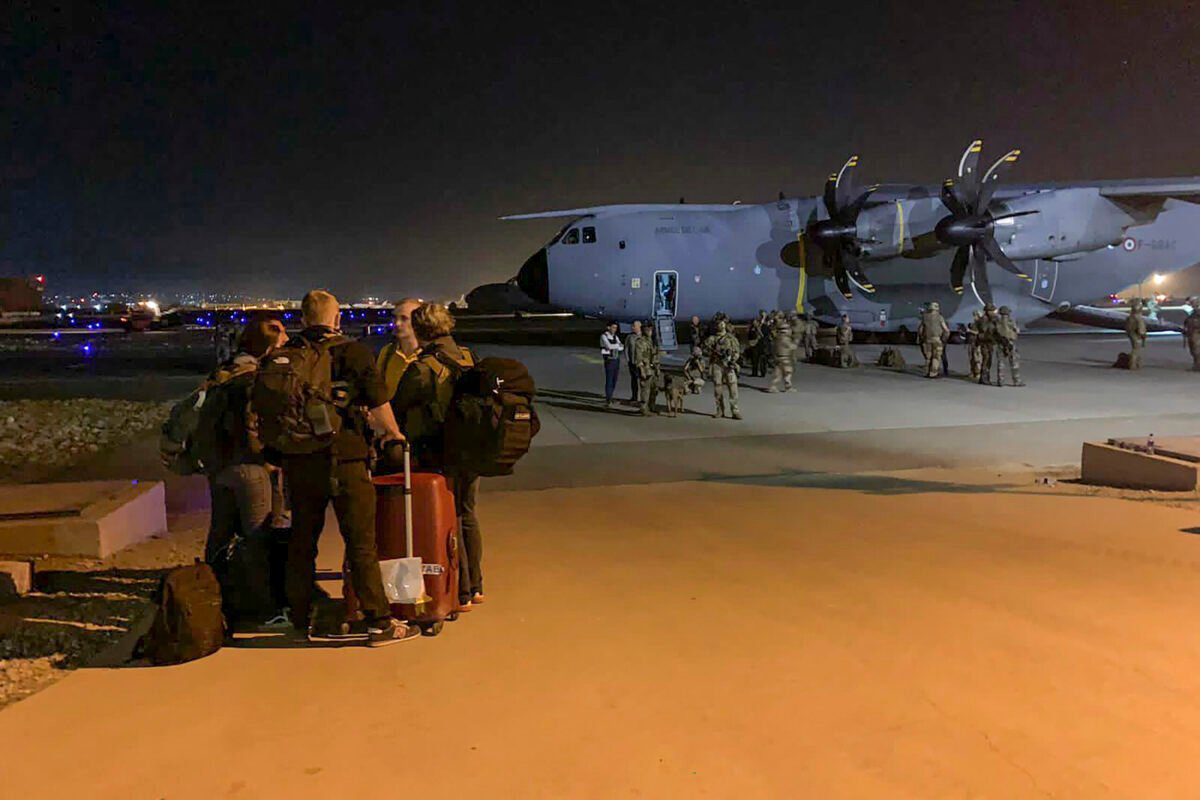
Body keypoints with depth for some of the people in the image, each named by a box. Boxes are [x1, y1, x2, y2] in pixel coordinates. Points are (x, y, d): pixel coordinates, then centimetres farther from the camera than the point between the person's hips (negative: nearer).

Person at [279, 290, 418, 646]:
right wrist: (393, 434, 10)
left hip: (299, 463, 4)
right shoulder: (354, 352, -7)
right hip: (346, 460, -4)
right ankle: (380, 623, 6)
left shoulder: (286, 356, 4)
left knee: (302, 541, 17)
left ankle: (301, 619, 28)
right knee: (362, 544, 2)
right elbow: (379, 406, -7)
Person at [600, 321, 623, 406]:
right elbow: (609, 346, -25)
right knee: (609, 381, -9)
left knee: (614, 381, 9)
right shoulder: (604, 336, -9)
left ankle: (609, 398, 20)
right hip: (609, 361, -7)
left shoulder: (616, 337, 12)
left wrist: (614, 347, -15)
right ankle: (608, 400, -4)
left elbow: (622, 348, 0)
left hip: (617, 360, 7)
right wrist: (618, 345, -10)